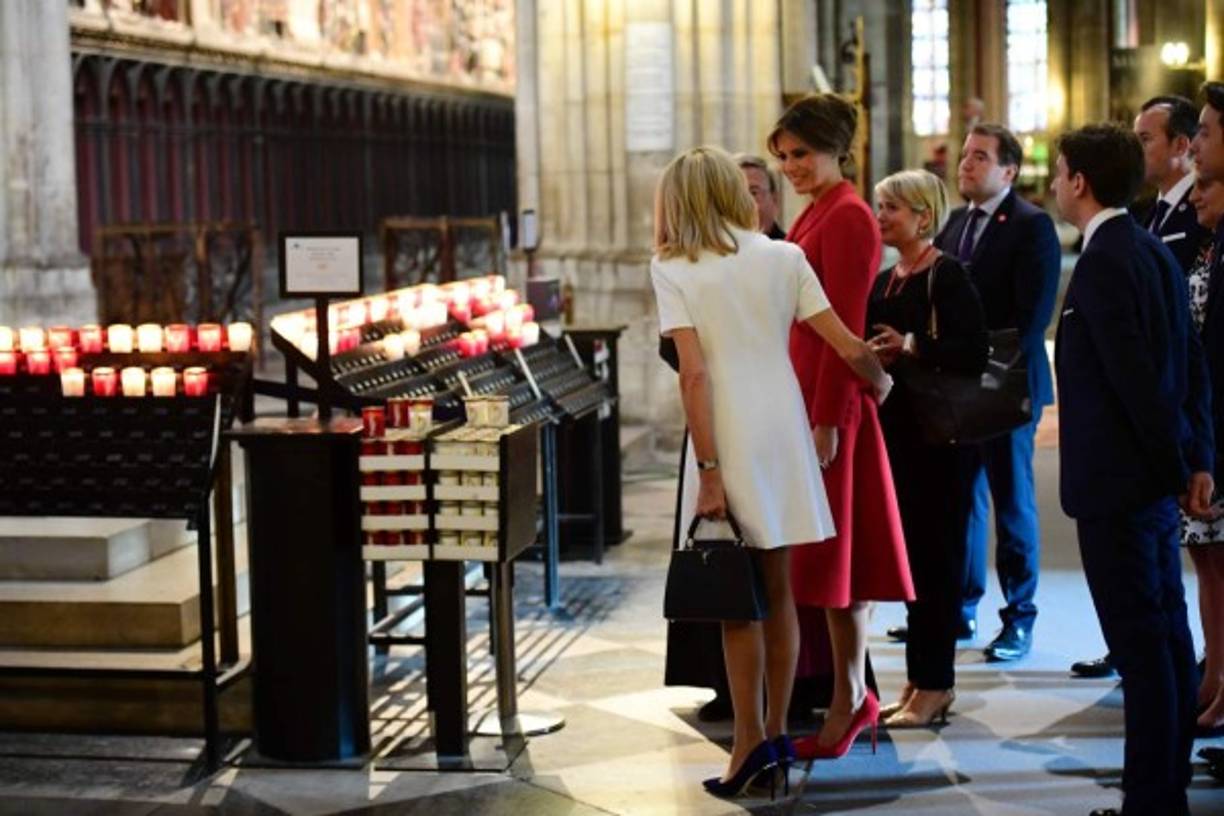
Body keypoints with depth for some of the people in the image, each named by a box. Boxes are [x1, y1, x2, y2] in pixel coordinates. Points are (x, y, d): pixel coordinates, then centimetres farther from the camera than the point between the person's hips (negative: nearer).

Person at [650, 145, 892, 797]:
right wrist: (880, 382, 25)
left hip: (729, 437, -4)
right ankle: (777, 732, 19)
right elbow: (848, 347, 4)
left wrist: (708, 472, -11)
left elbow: (693, 373, -11)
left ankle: (751, 738, 4)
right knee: (779, 589, 12)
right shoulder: (782, 257, 6)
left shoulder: (672, 268, -3)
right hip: (786, 429, 4)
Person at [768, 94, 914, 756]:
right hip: (799, 394, 9)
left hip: (829, 400, -9)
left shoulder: (846, 217, -13)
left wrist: (827, 421, -20)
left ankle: (849, 697, 7)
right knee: (812, 546, 12)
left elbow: (844, 327, -18)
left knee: (830, 547, -3)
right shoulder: (813, 214, 15)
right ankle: (846, 689, 20)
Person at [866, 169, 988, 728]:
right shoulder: (884, 282, 14)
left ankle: (934, 685, 3)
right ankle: (921, 678, 19)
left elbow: (972, 352, -18)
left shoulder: (947, 277, -9)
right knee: (909, 555, 11)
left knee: (934, 554, -3)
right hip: (896, 429, 8)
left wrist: (911, 348, -22)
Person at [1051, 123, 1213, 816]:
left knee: (1141, 642, -5)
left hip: (1117, 477, -10)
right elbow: (1192, 364, 13)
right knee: (1166, 632, 14)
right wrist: (1197, 460, 12)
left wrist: (1175, 466, -12)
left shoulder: (1103, 262, -16)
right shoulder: (1155, 252, 12)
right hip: (1157, 474, 10)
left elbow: (1135, 376, -20)